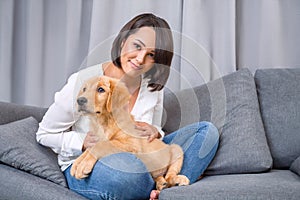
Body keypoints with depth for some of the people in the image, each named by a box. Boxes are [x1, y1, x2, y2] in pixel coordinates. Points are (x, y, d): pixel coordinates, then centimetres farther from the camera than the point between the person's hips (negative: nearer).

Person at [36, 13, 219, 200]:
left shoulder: (153, 86, -1)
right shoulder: (84, 81, -15)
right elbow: (45, 134, -5)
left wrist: (155, 133, -12)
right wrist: (82, 143, -24)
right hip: (84, 169, -5)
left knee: (207, 130, -9)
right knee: (127, 165, -43)